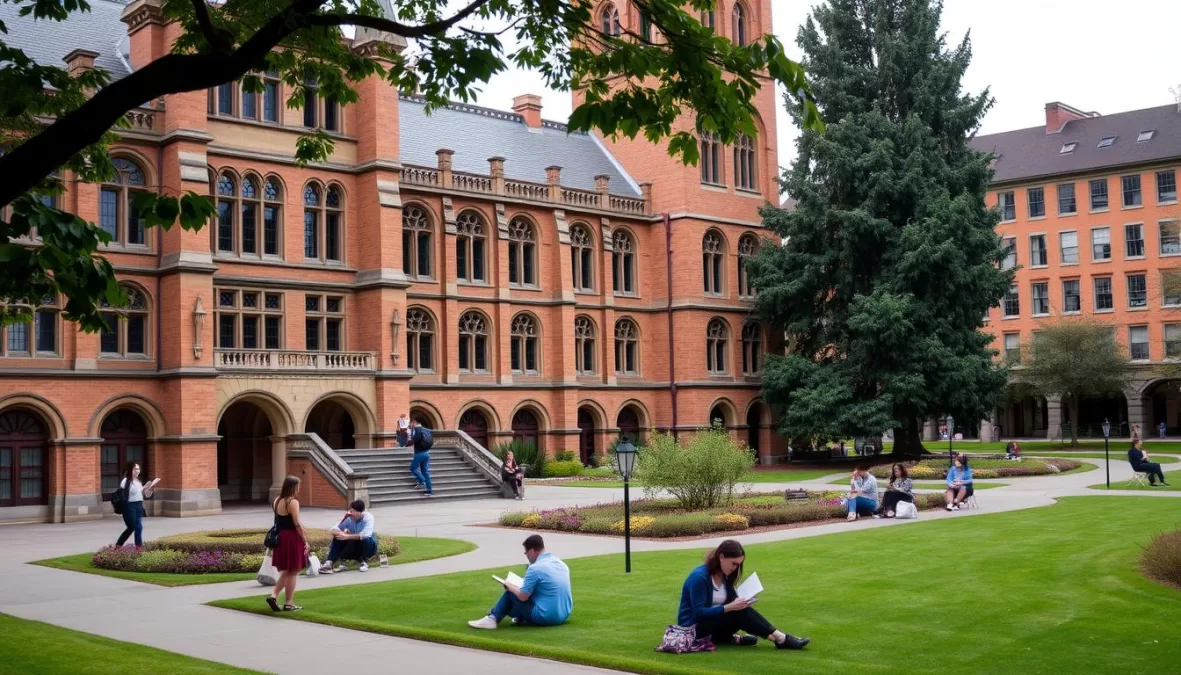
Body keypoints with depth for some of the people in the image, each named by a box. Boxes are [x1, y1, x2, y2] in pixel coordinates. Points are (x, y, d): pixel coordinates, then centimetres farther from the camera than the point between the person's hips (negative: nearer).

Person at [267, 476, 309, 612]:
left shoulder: (277, 501, 9)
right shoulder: (293, 502, -15)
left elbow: (279, 520, 9)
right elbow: (297, 524, -18)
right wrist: (305, 540, -13)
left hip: (280, 538, 8)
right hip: (292, 539, -8)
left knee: (286, 571, 20)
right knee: (292, 572, 3)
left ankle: (273, 595, 6)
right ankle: (288, 604, 6)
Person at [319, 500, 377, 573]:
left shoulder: (368, 517, -23)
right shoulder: (349, 518, -12)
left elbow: (366, 534, -39)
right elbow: (334, 530, -8)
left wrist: (347, 536, -37)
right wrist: (339, 533, -33)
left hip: (368, 546, -4)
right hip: (354, 548, 4)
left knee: (365, 539, -37)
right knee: (337, 538, -17)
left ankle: (365, 562, -12)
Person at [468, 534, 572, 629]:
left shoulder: (535, 568, -16)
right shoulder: (562, 564, 7)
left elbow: (523, 597, -11)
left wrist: (509, 587, 9)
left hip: (545, 618, -8)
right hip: (564, 615, 8)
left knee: (511, 593, 9)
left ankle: (493, 618, 16)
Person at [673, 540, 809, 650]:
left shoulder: (724, 575, 6)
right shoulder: (699, 577, -21)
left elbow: (731, 600, 4)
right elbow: (699, 612, -25)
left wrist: (740, 602, -19)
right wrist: (729, 607, -30)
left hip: (714, 621, 8)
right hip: (693, 628, -8)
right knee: (740, 614, -27)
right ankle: (781, 639, -28)